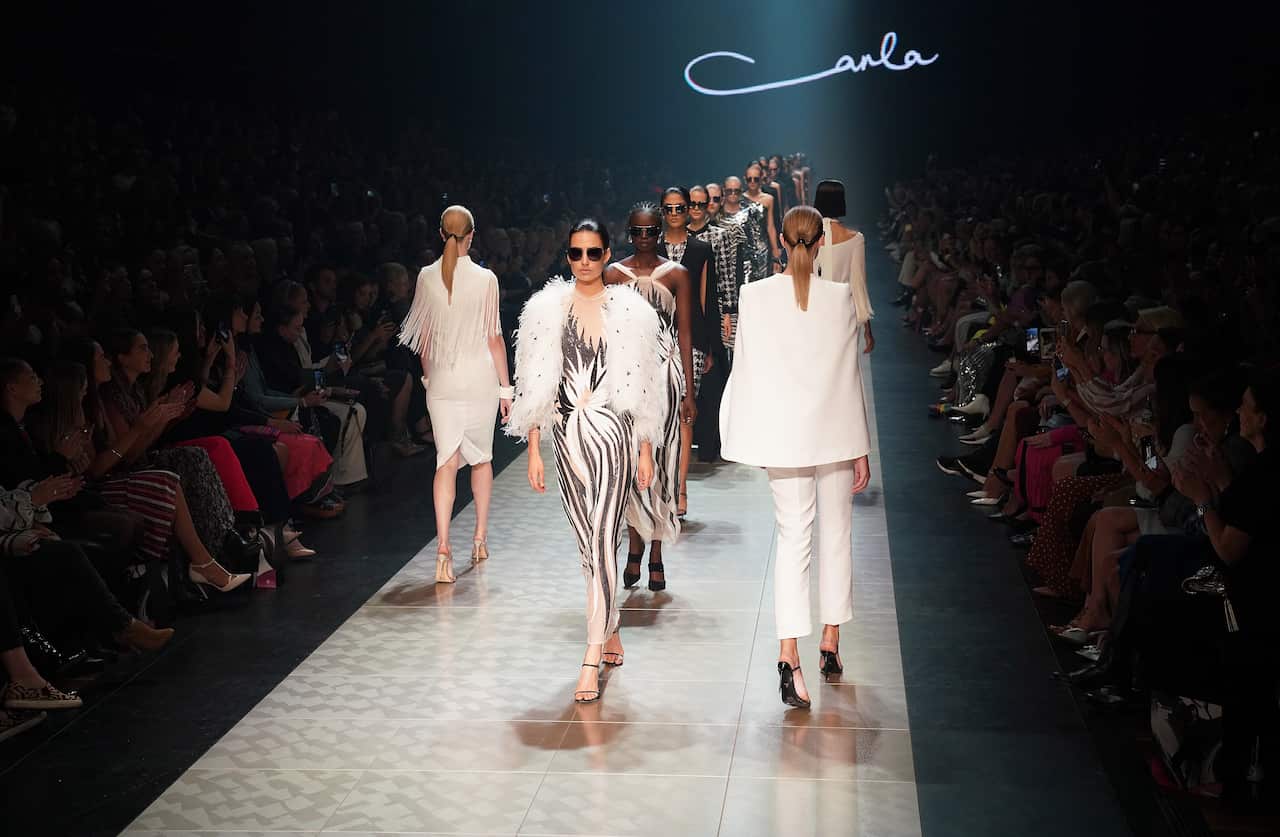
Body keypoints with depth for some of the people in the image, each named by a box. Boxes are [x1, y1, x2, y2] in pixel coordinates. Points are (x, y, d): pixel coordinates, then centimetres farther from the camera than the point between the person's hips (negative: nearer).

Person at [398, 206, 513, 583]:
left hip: (442, 379, 1)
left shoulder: (427, 277, -1)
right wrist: (506, 385, 3)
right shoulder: (485, 279, -8)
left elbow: (424, 335, 6)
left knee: (446, 460, -1)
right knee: (482, 457, 17)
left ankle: (443, 547, -15)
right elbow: (494, 337, -4)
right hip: (480, 377, -1)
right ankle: (480, 538, 26)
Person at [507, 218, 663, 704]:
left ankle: (592, 661, -11)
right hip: (566, 433, 3)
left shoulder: (628, 310, 1)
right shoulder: (547, 309, 5)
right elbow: (536, 386, 6)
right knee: (588, 542, 12)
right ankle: (610, 631, 30)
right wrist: (534, 450, 2)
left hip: (613, 432, -3)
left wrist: (646, 450, 1)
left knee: (602, 541, -10)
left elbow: (644, 387, 3)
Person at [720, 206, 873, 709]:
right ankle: (830, 645, 23)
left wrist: (743, 437, 9)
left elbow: (747, 370, -2)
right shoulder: (839, 299, -7)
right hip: (836, 432, 0)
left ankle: (789, 655, -12)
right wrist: (862, 449, 4)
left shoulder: (754, 296, -7)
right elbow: (850, 378, -3)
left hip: (785, 435, 0)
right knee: (836, 536, 14)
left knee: (793, 538, 2)